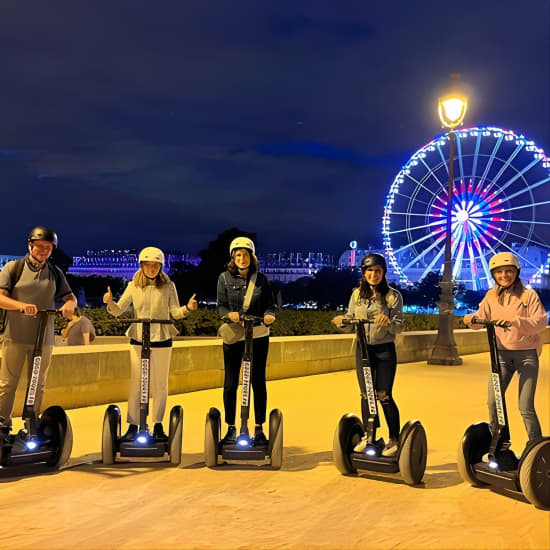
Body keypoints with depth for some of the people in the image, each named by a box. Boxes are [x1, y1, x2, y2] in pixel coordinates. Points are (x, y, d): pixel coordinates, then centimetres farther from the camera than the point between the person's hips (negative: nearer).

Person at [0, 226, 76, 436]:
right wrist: (22, 305, -28)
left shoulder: (55, 273, 10)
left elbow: (69, 296, 12)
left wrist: (69, 304, -13)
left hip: (44, 338, 3)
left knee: (38, 385, 10)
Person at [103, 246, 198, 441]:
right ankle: (133, 426, 11)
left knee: (160, 384, 6)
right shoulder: (133, 286, 4)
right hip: (138, 339, 1)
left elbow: (175, 313, -1)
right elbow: (118, 311, 2)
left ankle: (158, 426, 17)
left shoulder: (168, 286, 1)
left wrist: (188, 308, -21)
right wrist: (110, 302, -18)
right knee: (136, 383, 2)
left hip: (161, 340, 0)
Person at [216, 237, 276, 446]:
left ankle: (259, 428, 15)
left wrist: (269, 315, -18)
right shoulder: (224, 278, 2)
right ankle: (231, 428, 16)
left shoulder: (261, 279, 4)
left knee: (258, 381, 5)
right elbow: (221, 306, -2)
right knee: (230, 382, 3)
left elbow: (270, 305, 4)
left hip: (258, 335, 1)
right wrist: (229, 314, -23)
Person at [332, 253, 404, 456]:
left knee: (384, 395, -3)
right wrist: (342, 321, -15)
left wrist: (388, 322, -30)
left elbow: (398, 327, -9)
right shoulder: (357, 294, 6)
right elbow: (351, 319, 7)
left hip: (384, 350, -3)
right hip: (362, 349, 3)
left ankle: (394, 438, 12)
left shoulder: (393, 296, -5)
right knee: (366, 394, 10)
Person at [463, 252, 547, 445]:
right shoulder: (491, 296, 8)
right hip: (501, 353, 4)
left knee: (526, 407, -6)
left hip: (527, 354, -3)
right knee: (493, 402, -1)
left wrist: (515, 321, -30)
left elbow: (540, 321, -14)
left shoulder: (528, 294, -4)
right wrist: (472, 319, -21)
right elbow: (482, 319, 2)